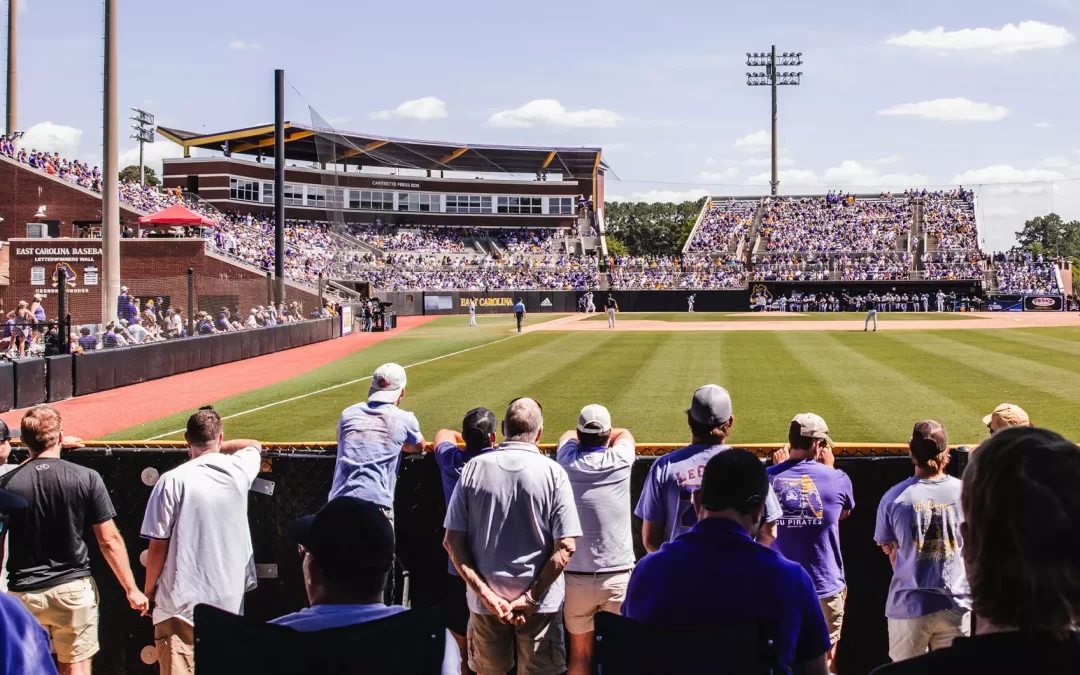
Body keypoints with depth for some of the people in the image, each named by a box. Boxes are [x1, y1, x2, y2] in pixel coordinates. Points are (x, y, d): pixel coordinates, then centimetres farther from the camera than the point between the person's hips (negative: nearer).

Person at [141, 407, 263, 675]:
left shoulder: (172, 481, -9)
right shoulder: (238, 471, 2)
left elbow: (158, 545, -7)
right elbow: (254, 445, 27)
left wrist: (148, 590, 7)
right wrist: (218, 447, 34)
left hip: (182, 602, -4)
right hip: (230, 601, 4)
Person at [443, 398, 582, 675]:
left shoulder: (474, 468, -3)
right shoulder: (553, 472, -8)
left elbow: (452, 541, -5)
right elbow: (565, 546, -12)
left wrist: (485, 593, -8)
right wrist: (531, 598, -10)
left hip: (485, 600, 2)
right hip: (541, 602, -2)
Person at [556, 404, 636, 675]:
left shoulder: (568, 462, -1)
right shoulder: (619, 460, -4)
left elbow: (568, 435, 24)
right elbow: (625, 433, 19)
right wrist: (603, 437, 33)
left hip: (575, 576, 2)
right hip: (618, 575, -1)